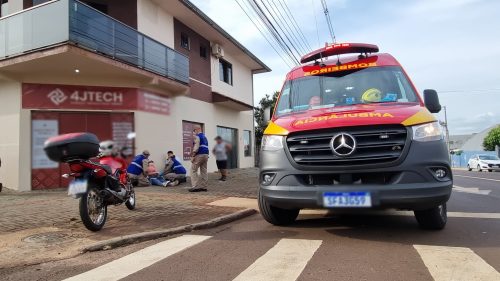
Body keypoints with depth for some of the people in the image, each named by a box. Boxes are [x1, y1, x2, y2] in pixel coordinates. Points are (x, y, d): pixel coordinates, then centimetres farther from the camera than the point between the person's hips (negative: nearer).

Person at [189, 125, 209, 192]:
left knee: (193, 170, -3)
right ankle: (204, 187, 9)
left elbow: (196, 147, -17)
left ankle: (195, 187, -8)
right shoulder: (205, 137, 20)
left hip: (199, 155, -8)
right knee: (204, 171, 8)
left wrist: (193, 156, -16)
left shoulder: (197, 136, -7)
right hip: (206, 154, 9)